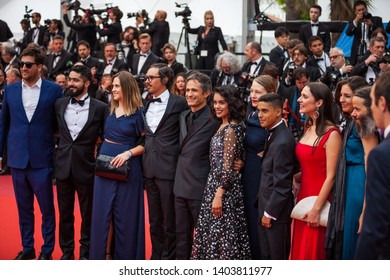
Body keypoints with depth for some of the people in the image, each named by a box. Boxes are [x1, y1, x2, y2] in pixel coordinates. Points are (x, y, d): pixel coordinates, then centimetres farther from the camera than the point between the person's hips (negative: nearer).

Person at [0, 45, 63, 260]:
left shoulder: (54, 90, -3)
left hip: (41, 159, -3)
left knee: (47, 207, 4)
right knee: (24, 207, 12)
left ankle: (47, 250, 17)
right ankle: (27, 248, 24)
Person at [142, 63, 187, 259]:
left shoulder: (179, 103, -5)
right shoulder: (146, 105, 13)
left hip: (169, 168, -6)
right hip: (150, 169, 6)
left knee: (170, 221, 2)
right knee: (155, 221, 14)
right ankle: (156, 258, 24)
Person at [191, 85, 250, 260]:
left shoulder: (231, 129, -16)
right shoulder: (223, 126, 11)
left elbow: (228, 167, -19)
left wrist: (219, 195, -20)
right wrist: (215, 191, 14)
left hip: (225, 188, -9)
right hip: (215, 184, 9)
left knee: (221, 234, -2)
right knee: (214, 232, 14)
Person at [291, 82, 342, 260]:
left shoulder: (331, 134, -15)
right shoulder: (309, 129, 10)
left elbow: (331, 176, -16)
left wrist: (317, 208, -16)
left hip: (319, 199, -8)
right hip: (303, 195, 8)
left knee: (313, 253, 1)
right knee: (299, 250, 13)